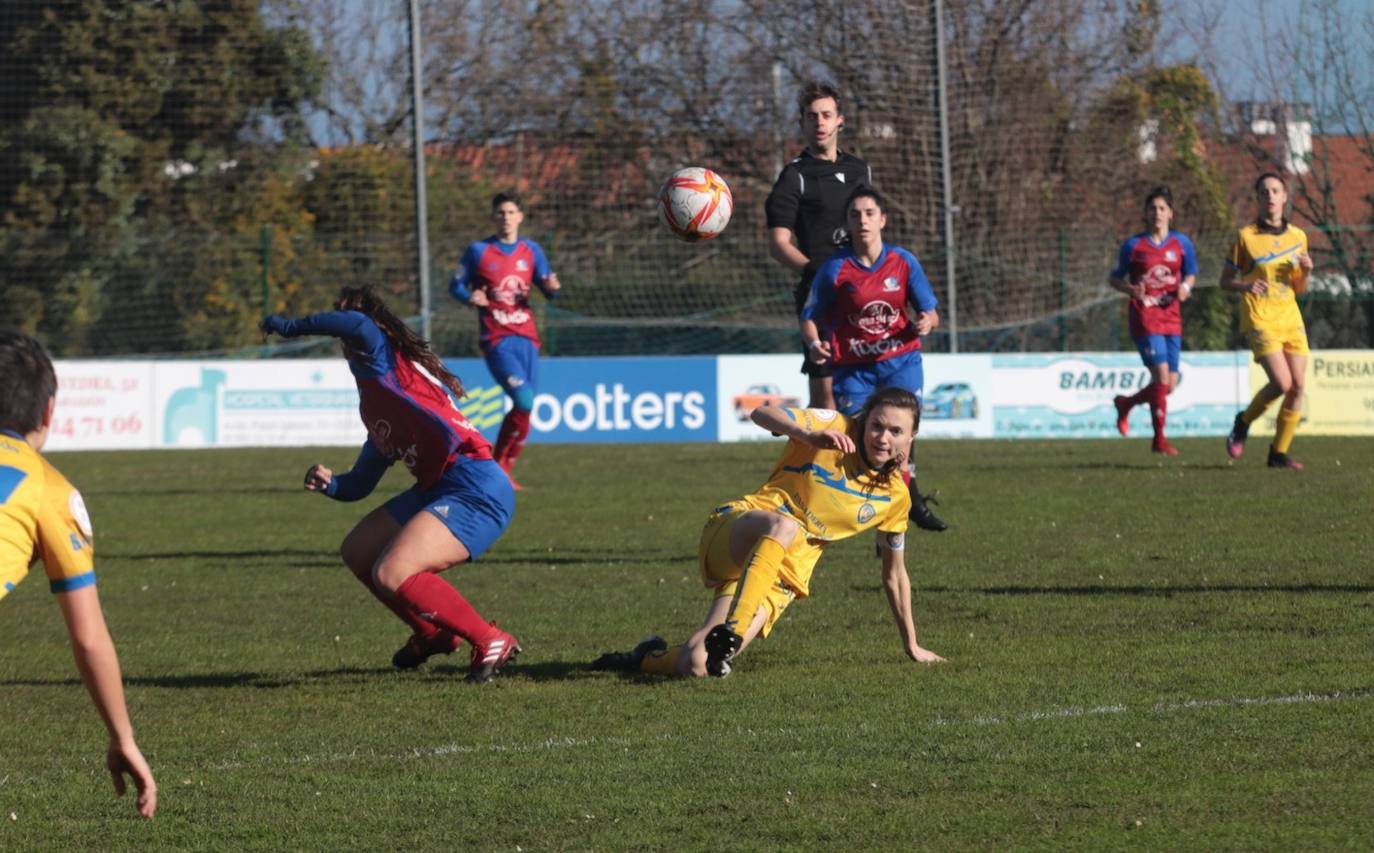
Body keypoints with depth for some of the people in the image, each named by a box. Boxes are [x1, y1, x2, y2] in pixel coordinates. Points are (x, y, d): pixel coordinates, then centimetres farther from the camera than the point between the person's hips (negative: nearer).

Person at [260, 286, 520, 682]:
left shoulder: (383, 360, -3)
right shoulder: (375, 409, 24)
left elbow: (358, 324, -26)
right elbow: (359, 484, 29)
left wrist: (290, 326, -14)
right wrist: (329, 484, 6)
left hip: (476, 489, -10)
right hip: (440, 487, 10)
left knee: (390, 575, -22)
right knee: (357, 552, 20)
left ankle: (492, 643, -10)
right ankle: (433, 634, 32)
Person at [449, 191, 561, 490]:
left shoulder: (531, 251, 10)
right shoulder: (479, 251, 0)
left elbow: (547, 287, 12)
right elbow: (456, 285, 5)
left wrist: (552, 287, -12)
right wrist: (470, 297, -17)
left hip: (526, 337, 5)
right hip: (497, 339, -5)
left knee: (524, 407, 3)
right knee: (524, 400, -21)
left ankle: (503, 469, 20)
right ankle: (501, 464, -4)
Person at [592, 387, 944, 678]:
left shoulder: (894, 498, 7)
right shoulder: (834, 427, -4)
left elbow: (895, 575, 19)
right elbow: (762, 414, -19)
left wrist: (912, 646, 23)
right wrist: (807, 434, -38)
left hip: (781, 578, 3)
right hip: (737, 530, -3)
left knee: (697, 666, -21)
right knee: (784, 526, -43)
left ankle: (648, 659, 12)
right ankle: (729, 633, -46)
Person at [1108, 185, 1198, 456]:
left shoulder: (1182, 243, 6)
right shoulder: (1134, 245, -1)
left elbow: (1191, 274, 18)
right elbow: (1115, 278, 7)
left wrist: (1185, 287, -6)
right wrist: (1131, 289, -14)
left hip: (1171, 319, 4)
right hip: (1144, 319, -4)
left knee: (1170, 385, 3)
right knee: (1162, 375, -17)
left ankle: (1126, 403, 32)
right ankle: (1160, 439, -5)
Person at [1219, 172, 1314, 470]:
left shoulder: (1297, 236, 11)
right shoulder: (1246, 236, -3)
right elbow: (1225, 280, 2)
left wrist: (1306, 272, -4)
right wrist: (1245, 286, -19)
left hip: (1290, 319, 5)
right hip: (1260, 320, -5)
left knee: (1297, 387, -2)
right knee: (1282, 383, -17)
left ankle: (1279, 453, 9)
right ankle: (1243, 422, 9)